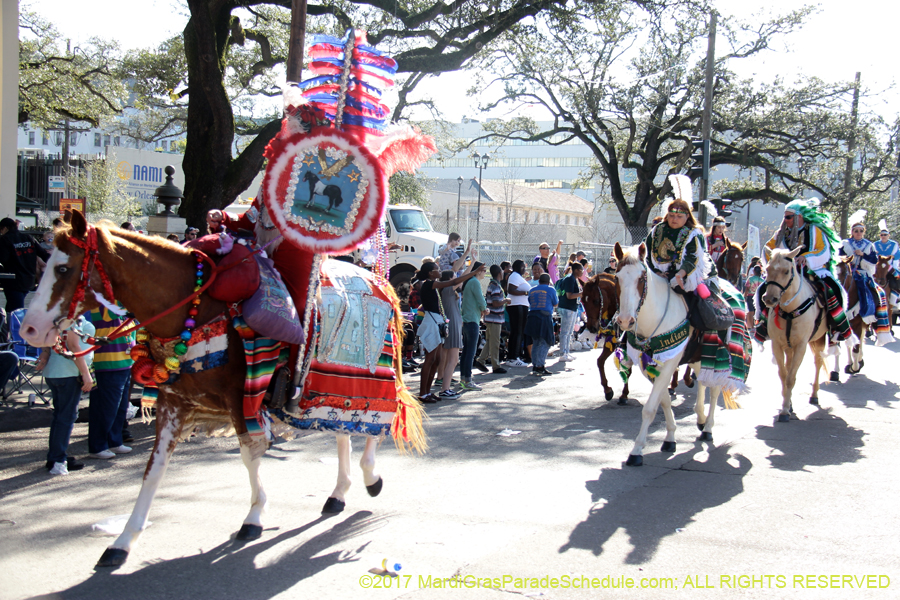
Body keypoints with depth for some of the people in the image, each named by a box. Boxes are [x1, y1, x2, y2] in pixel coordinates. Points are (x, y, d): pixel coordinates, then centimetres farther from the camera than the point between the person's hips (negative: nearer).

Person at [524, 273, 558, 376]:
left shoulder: (532, 290, 13)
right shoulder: (550, 290, 0)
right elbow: (555, 304, 8)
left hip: (532, 316, 5)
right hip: (545, 317, -5)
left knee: (536, 343, 15)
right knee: (545, 343, -3)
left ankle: (534, 366, 15)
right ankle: (540, 366, -11)